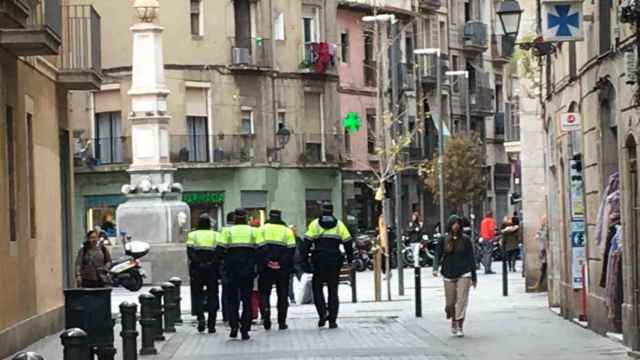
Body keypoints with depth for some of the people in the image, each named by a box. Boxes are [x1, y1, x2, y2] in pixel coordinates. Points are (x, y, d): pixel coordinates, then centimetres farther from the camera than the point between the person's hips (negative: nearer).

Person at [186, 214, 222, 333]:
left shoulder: (192, 235, 5)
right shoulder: (216, 236, 6)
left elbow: (190, 253, -8)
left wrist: (198, 264, -11)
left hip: (197, 270, 0)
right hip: (212, 270, 1)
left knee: (197, 295, 8)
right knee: (212, 296, 6)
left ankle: (200, 318, -15)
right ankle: (211, 325, 2)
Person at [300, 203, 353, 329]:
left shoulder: (314, 224, 3)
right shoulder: (339, 225, 8)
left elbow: (307, 242, -3)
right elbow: (347, 242, 6)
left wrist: (304, 259, 0)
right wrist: (350, 259, 12)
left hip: (319, 262, -2)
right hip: (335, 261, 2)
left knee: (317, 287, 11)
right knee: (333, 289, 6)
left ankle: (323, 313, -6)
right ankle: (332, 320, 2)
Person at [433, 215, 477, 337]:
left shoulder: (465, 240, 2)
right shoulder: (443, 240, 3)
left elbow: (471, 258, 6)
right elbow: (438, 255, 4)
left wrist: (474, 277, 7)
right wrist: (435, 268, -16)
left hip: (464, 274, -1)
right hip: (448, 275, 1)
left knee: (462, 300, -10)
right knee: (450, 303, 6)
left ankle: (460, 327, -8)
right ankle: (453, 322, 31)